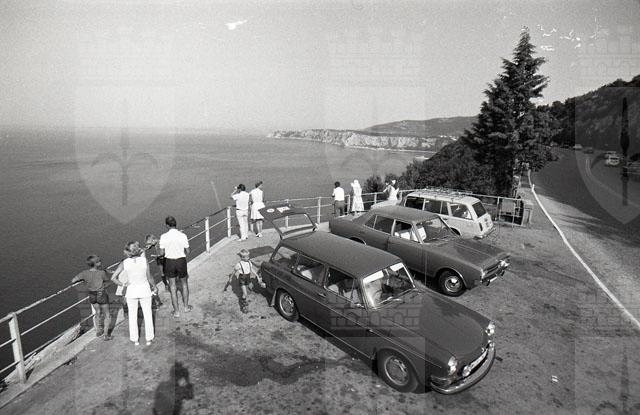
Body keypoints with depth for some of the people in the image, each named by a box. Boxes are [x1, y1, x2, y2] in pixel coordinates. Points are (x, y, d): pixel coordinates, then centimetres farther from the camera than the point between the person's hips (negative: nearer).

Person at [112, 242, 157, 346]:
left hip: (131, 291, 1)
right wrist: (154, 287, 6)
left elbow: (113, 278, -10)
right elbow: (149, 277, -9)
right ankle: (149, 338, 26)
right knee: (147, 314, 16)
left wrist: (123, 284, 3)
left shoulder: (124, 263, -11)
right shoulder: (144, 260, -14)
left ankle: (135, 339, 29)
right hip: (145, 290, 0)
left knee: (132, 316, 19)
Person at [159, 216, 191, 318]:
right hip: (181, 261, 1)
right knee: (184, 284, 21)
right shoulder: (183, 236, -10)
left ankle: (176, 311, 17)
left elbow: (161, 253, -8)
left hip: (169, 262, 0)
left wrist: (158, 247, 12)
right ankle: (186, 306, 32)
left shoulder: (164, 236, -11)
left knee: (172, 286, 11)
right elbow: (188, 251, -5)